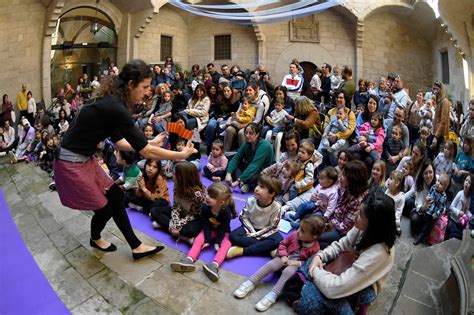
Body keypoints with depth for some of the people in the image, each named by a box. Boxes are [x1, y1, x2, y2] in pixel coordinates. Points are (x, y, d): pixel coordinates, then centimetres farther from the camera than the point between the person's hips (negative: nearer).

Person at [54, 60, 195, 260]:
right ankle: (95, 239, 40)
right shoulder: (115, 108, -28)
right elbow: (145, 152, -25)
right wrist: (182, 154, -16)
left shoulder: (111, 101, 1)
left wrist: (150, 142, 9)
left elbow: (119, 142, 9)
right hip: (72, 164, -9)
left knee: (116, 196, 10)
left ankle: (137, 247, 20)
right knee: (104, 208, 6)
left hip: (85, 159, 9)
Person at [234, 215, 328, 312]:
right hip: (285, 259, 3)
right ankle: (250, 283, -21)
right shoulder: (295, 235, -10)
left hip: (296, 265, -3)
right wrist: (284, 256, -11)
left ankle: (273, 295, -36)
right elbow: (283, 244, 4)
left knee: (288, 272, -36)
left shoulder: (315, 248, -20)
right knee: (271, 265, -24)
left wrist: (297, 263, -23)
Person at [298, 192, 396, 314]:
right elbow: (341, 245, 2)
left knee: (309, 300, -23)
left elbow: (335, 288, -39)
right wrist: (319, 256, -15)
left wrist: (315, 271, -22)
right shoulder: (364, 229, -16)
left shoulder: (378, 253, -39)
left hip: (360, 291, -7)